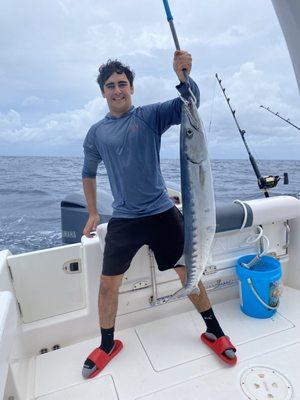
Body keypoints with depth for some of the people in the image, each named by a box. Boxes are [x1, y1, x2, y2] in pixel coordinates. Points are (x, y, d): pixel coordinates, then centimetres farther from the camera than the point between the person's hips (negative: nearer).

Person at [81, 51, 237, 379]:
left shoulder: (150, 115, 0)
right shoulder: (96, 133, 7)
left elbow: (189, 104, -16)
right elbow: (88, 173, 17)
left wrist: (183, 75, -34)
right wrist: (92, 213, 13)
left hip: (162, 213, -1)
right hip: (123, 220, 2)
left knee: (188, 272, 7)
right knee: (108, 283, 5)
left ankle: (214, 332, 32)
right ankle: (107, 345, 31)